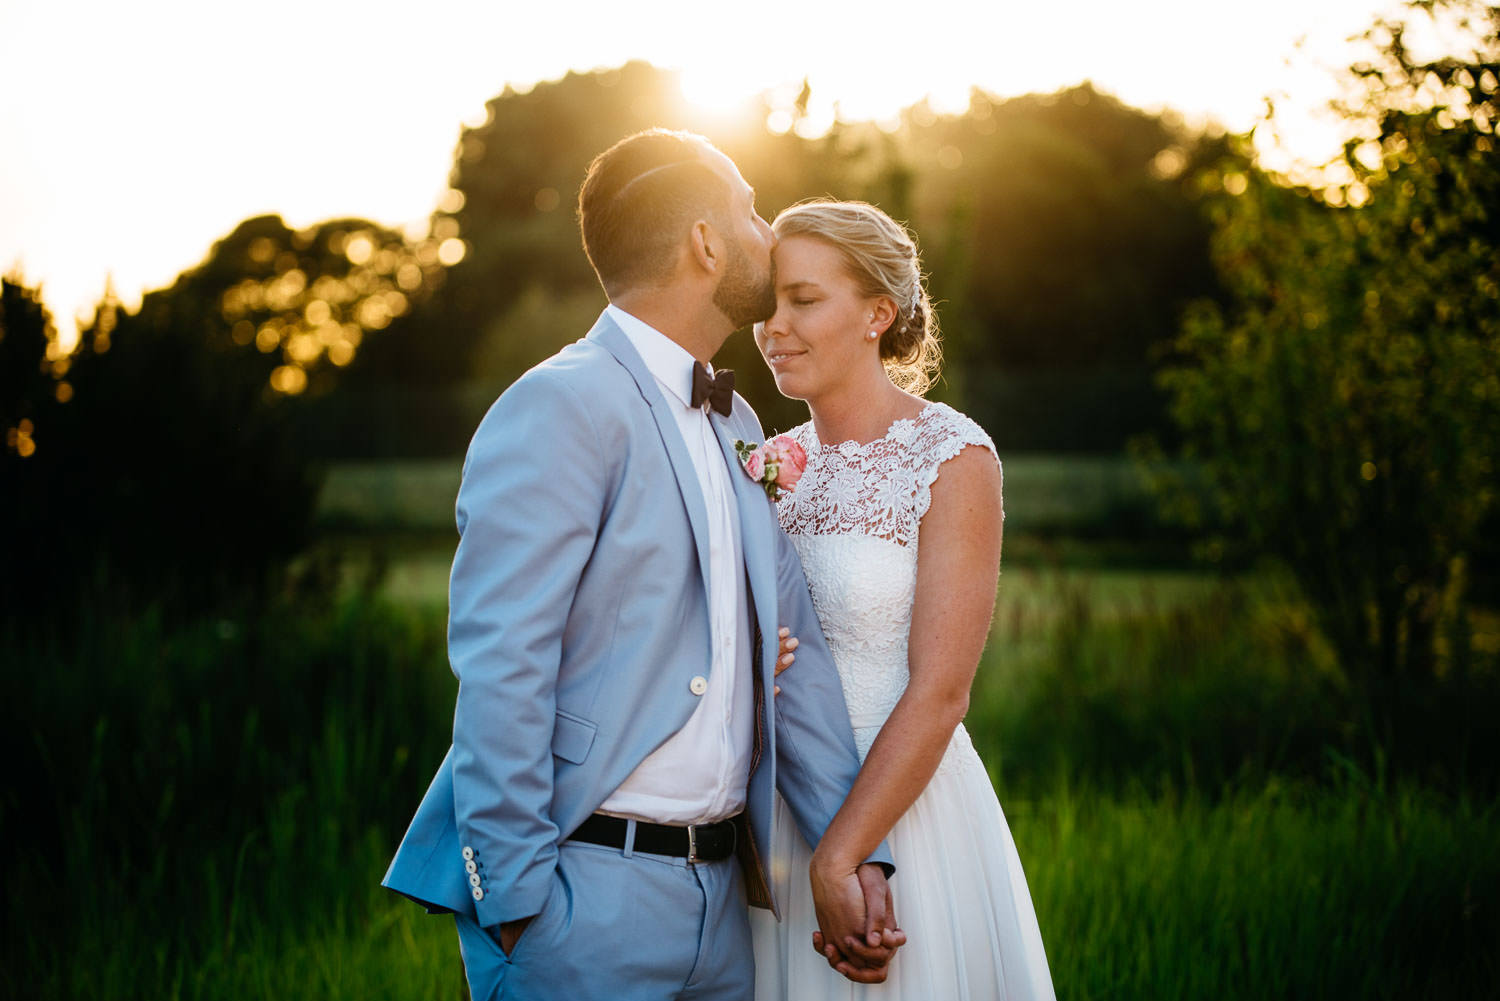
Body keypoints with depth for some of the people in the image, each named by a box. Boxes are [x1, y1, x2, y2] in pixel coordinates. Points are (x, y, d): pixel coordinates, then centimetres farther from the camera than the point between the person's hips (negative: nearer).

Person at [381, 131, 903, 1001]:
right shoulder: (563, 406, -13)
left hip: (721, 897, 8)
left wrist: (852, 853, 3)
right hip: (589, 896, -8)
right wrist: (517, 904, -18)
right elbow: (499, 669, -17)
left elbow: (794, 651, 11)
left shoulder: (737, 426, 14)